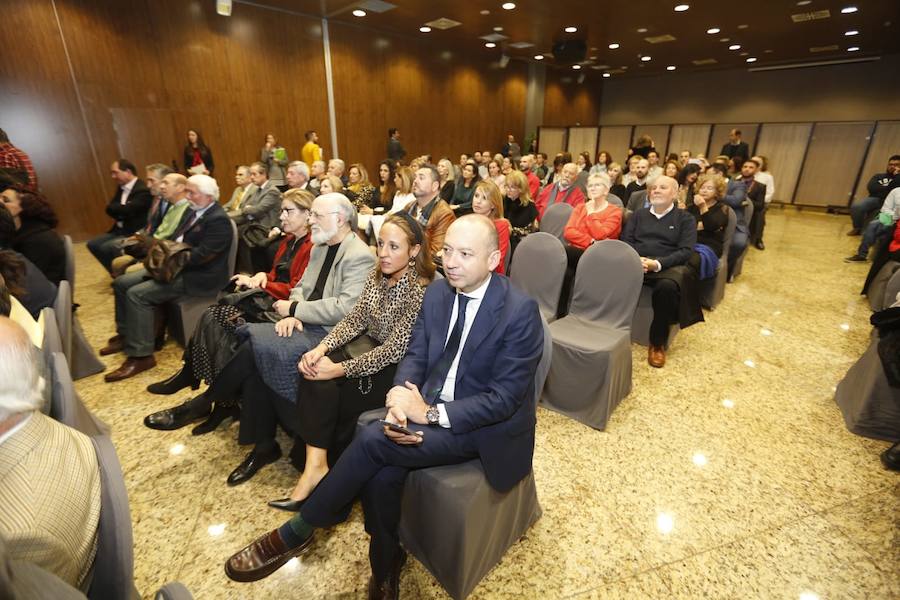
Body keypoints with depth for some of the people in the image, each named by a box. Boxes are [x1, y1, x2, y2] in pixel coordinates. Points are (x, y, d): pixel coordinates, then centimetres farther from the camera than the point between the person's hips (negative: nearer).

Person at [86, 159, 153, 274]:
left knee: (106, 247, -24)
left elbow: (127, 210, -23)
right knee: (92, 244, 4)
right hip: (120, 230, 10)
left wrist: (115, 208, -5)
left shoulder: (143, 190, -16)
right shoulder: (121, 188, 13)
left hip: (134, 233, -9)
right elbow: (110, 209, 7)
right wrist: (121, 211, -12)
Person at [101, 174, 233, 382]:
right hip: (176, 265, 10)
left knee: (137, 294, -20)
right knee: (122, 283, 8)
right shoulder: (192, 211, 12)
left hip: (198, 275, -10)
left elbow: (200, 256, -25)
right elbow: (176, 239, 18)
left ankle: (141, 356, -11)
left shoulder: (218, 220, -19)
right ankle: (125, 334, 24)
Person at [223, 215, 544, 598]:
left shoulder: (520, 311, -18)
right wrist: (400, 398, -17)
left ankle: (298, 531, 3)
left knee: (373, 440, -22)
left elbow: (504, 399, -19)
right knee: (381, 475, -21)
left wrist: (430, 413, -23)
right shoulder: (437, 293, 1)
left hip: (482, 425, -5)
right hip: (430, 406, 5)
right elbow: (415, 356, 5)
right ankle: (385, 566, 10)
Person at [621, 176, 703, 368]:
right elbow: (626, 240, 9)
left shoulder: (685, 219, 12)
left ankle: (658, 343, -18)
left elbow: (686, 251, -2)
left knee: (667, 287, -38)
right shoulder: (638, 214, 22)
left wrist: (657, 264, -20)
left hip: (668, 266, -2)